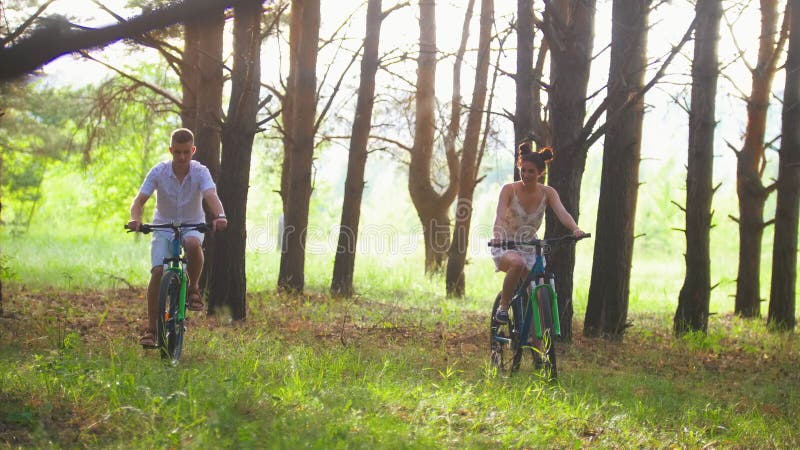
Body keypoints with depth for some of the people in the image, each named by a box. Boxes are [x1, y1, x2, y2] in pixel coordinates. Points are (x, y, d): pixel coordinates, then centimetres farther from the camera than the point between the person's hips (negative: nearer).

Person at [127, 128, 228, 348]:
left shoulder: (200, 172, -14)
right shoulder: (159, 171, -13)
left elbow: (211, 195, -30)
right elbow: (140, 199, -19)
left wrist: (219, 216, -51)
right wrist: (135, 219, -40)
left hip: (192, 225, -1)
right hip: (163, 226, 1)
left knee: (193, 244, -37)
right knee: (157, 272, -17)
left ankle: (193, 288, -11)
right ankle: (151, 329, -9)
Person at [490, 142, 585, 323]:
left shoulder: (548, 193, -6)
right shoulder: (509, 190, -14)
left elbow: (561, 212, -23)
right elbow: (500, 215, -29)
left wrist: (575, 229, -44)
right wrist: (498, 233, -52)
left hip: (530, 247, 3)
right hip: (505, 246, -3)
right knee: (518, 263, -37)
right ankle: (503, 306, -20)